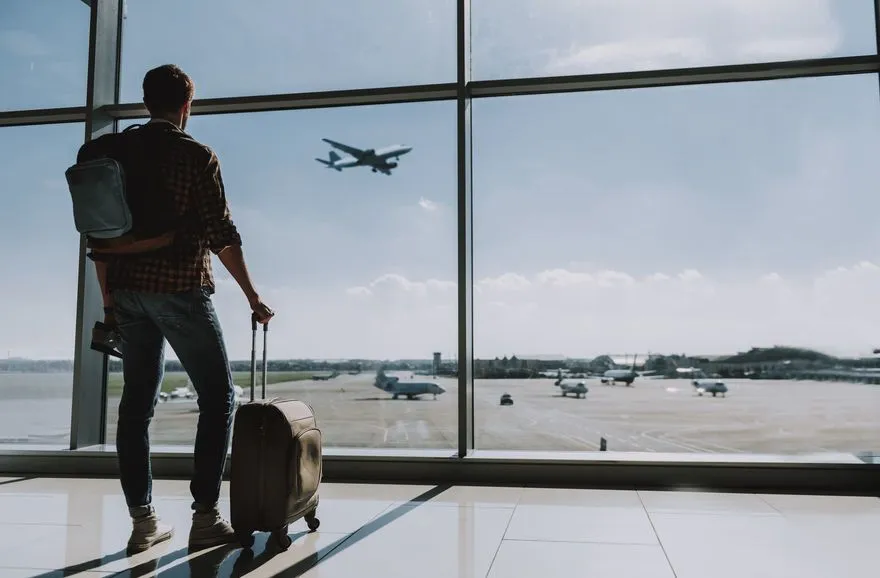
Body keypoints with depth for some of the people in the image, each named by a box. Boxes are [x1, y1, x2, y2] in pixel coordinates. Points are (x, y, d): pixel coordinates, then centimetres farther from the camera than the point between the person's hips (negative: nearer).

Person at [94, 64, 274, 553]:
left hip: (128, 290, 6)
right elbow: (221, 233, -10)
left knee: (138, 402, 9)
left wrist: (109, 299, 17)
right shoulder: (196, 155, -5)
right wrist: (253, 297, -5)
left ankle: (143, 521, 13)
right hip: (180, 289, -6)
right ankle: (205, 517, 0)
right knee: (219, 396, 3)